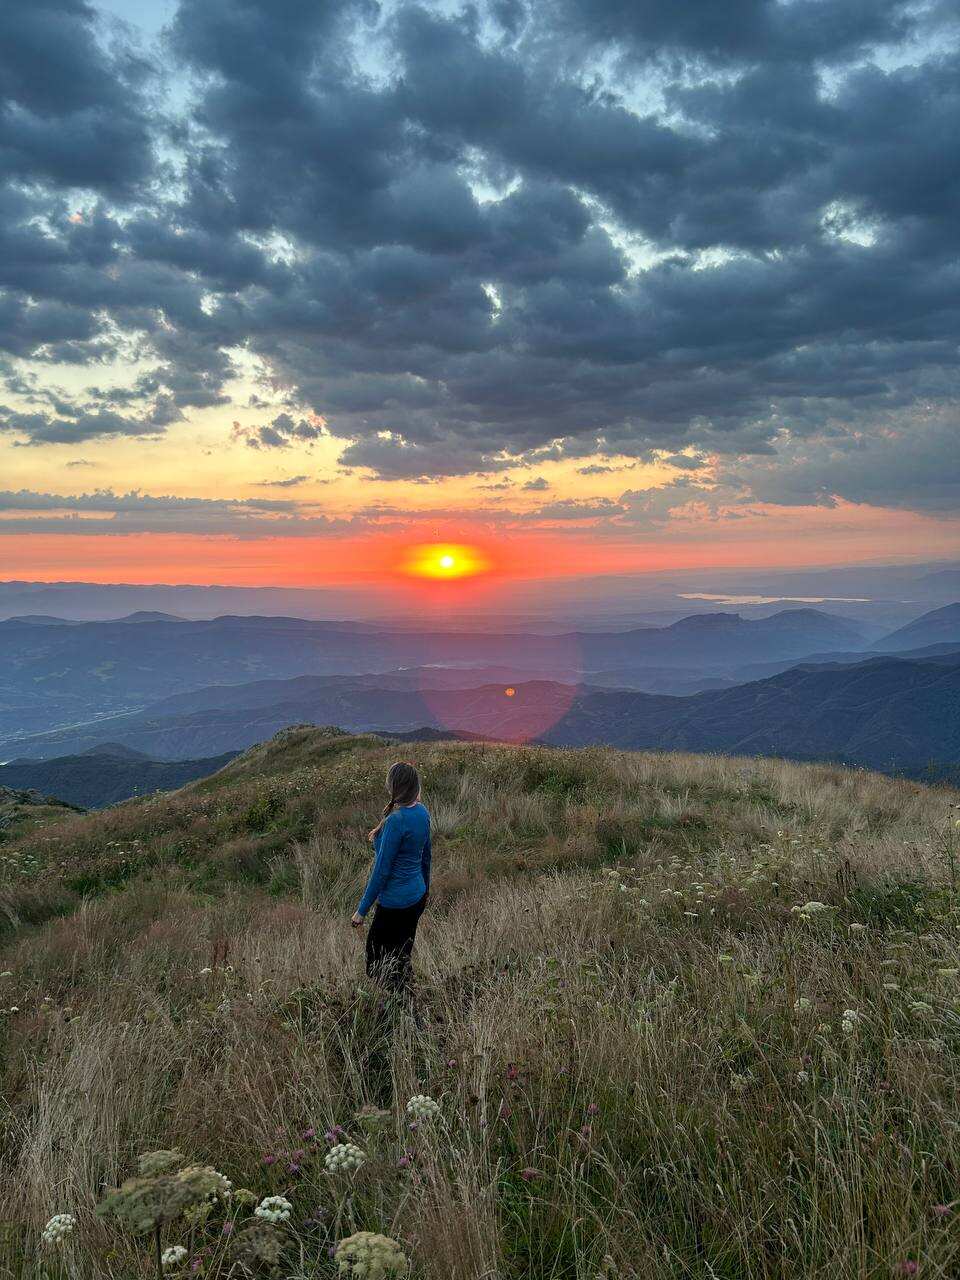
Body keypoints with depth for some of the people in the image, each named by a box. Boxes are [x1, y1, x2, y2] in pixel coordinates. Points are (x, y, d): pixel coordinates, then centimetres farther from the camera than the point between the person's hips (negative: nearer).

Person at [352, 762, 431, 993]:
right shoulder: (422, 811, 0)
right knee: (401, 956, 20)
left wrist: (362, 910, -12)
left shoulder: (396, 820, -25)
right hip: (417, 896, 8)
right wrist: (424, 890, 26)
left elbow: (382, 870, -20)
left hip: (397, 903, -8)